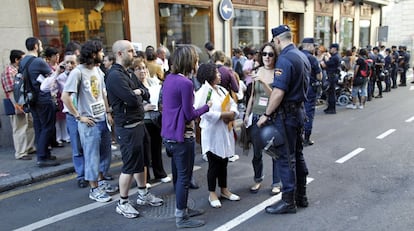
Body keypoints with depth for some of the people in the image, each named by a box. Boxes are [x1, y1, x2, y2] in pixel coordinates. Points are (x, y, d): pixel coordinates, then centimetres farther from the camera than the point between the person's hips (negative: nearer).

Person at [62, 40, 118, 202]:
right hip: (89, 122, -7)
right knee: (92, 156, 3)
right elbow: (65, 97, -17)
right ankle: (94, 189, 16)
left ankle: (100, 181, 33)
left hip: (103, 119, 7)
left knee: (105, 153, 16)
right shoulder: (78, 72, -14)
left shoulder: (98, 70, 9)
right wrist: (79, 116, -14)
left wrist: (108, 112, 9)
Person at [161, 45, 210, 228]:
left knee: (178, 175, 20)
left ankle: (182, 209, 35)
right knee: (184, 177, 3)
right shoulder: (185, 83, -20)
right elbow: (189, 115, -18)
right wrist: (206, 107, -5)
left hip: (170, 134, 9)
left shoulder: (169, 78, 6)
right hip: (182, 136, -9)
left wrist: (196, 111, 12)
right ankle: (181, 218, 15)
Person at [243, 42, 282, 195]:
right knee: (256, 152, 13)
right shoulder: (257, 72, 5)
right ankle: (258, 179, 33)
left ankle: (276, 183, 24)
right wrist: (247, 114, 15)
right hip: (257, 117, 4)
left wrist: (263, 82, -28)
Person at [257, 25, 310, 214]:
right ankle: (301, 196, 28)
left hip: (286, 113, -10)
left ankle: (288, 201, 9)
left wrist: (266, 114, -16)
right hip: (299, 110, 10)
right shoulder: (302, 56, 12)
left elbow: (279, 92, -23)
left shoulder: (285, 59, -18)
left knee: (286, 158, -1)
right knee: (297, 154, 16)